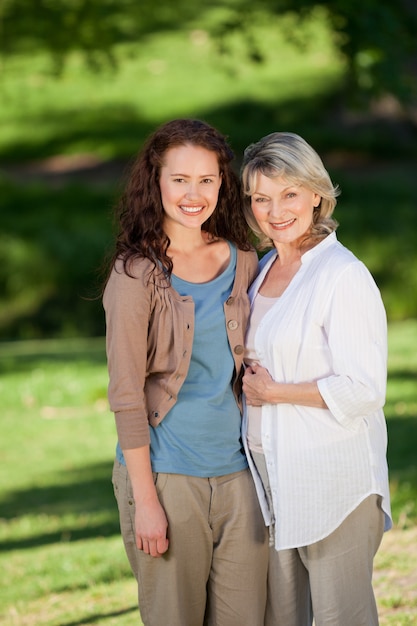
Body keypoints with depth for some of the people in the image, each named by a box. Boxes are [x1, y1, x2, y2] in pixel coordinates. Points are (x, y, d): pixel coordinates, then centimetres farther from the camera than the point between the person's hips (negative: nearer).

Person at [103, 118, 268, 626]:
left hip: (238, 472, 4)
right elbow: (126, 394, -8)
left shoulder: (243, 263, 7)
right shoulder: (136, 274, -7)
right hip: (166, 475, -4)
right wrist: (145, 499, -11)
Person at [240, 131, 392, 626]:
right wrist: (248, 378, 6)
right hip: (271, 474, 8)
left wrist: (271, 391, -13)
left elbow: (364, 390, -18)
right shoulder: (264, 270, 12)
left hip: (333, 480, -8)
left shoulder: (343, 275, -13)